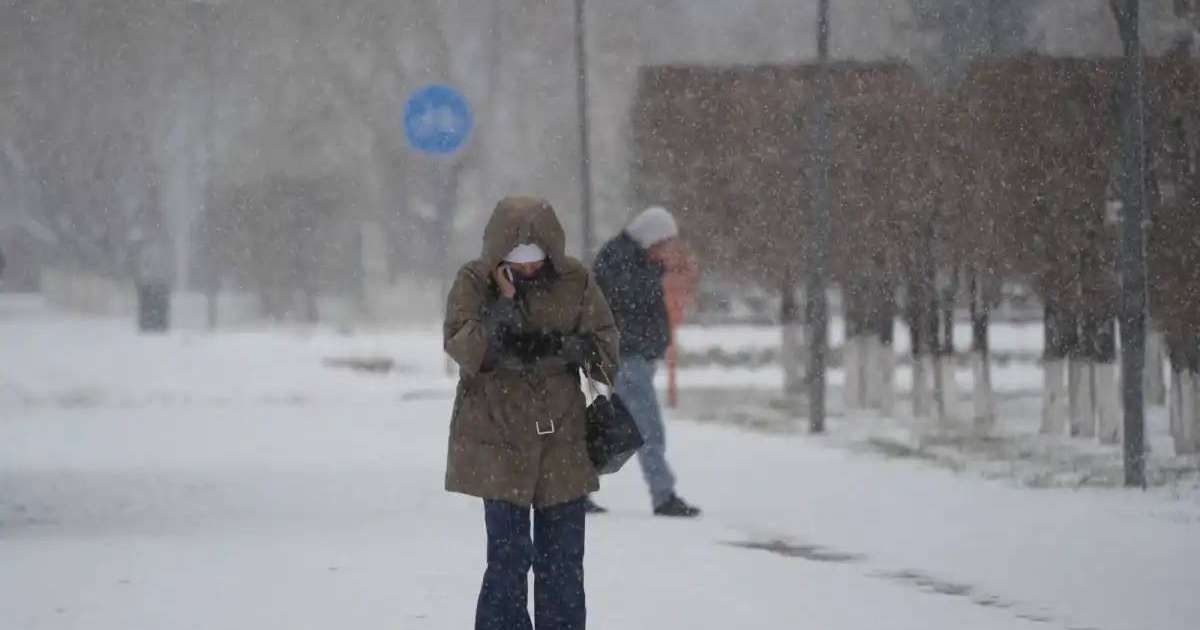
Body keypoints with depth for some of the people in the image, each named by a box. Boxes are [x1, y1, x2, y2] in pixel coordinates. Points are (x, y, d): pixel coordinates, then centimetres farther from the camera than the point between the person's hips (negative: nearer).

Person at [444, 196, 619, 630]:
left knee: (563, 559, 8)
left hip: (562, 438, 3)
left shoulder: (575, 281, 1)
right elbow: (461, 347, -16)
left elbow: (603, 343, 1)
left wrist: (553, 346, -16)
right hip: (499, 440, -3)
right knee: (509, 556, -6)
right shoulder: (474, 282, -5)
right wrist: (504, 305, -26)